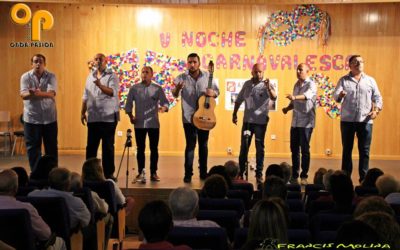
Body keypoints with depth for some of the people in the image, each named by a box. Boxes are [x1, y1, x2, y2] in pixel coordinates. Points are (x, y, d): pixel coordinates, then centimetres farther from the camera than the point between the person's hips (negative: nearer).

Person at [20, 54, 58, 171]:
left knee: (51, 147, 8)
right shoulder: (25, 76, -1)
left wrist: (39, 93, -37)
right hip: (31, 118, 0)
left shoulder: (51, 76, -2)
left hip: (49, 117, 0)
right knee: (32, 147, 4)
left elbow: (51, 93, -18)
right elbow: (23, 95, -14)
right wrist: (33, 93, -35)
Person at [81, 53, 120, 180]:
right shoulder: (90, 76, 14)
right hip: (93, 117, 4)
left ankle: (108, 173, 11)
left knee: (108, 147, 3)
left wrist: (100, 85, -33)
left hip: (108, 117, -4)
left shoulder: (112, 76, -3)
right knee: (91, 146, 7)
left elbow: (113, 92, -19)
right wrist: (83, 112, 13)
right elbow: (85, 96, 17)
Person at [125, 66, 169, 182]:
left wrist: (164, 107, -23)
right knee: (140, 149, 5)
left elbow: (165, 102, -1)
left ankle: (153, 173, 10)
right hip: (139, 124, 0)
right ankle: (140, 172, 13)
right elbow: (128, 104, 8)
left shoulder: (158, 89, 3)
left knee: (154, 149, 2)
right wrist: (131, 116, -4)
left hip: (154, 124, 0)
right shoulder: (134, 88, 5)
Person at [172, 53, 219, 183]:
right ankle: (188, 174, 3)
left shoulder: (207, 76, 1)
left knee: (203, 144, 11)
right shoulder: (181, 78, -3)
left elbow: (217, 91, 8)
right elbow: (175, 95, -8)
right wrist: (177, 89, -31)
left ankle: (203, 172, 22)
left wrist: (213, 93, -15)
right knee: (190, 145, -3)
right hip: (189, 118, -2)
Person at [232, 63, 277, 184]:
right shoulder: (247, 84, 7)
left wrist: (269, 88, -44)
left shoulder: (267, 85, -7)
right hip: (247, 120, 4)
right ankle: (241, 171, 20)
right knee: (244, 146, 9)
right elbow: (239, 100, 16)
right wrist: (234, 113, 13)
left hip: (260, 121, -3)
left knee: (260, 147, 2)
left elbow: (274, 98, -26)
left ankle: (259, 174, 10)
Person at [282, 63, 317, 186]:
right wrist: (288, 108, 3)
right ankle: (294, 175, 20)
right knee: (294, 149, 9)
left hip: (306, 123, -7)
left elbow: (308, 95, -30)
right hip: (295, 122, 7)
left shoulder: (311, 85, -8)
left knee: (304, 149, -2)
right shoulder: (296, 84, 15)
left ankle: (304, 176, 8)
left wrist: (295, 97, -47)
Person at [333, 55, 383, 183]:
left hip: (366, 121, 1)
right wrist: (340, 95, -30)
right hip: (347, 120, -1)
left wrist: (376, 110, -9)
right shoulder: (344, 80, 6)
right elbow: (336, 96, -6)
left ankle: (364, 178, 11)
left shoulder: (370, 80, 10)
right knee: (347, 150, 5)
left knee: (364, 151, 2)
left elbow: (377, 97, 9)